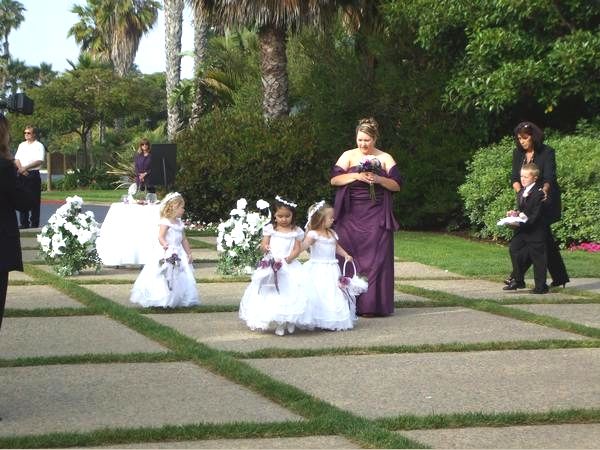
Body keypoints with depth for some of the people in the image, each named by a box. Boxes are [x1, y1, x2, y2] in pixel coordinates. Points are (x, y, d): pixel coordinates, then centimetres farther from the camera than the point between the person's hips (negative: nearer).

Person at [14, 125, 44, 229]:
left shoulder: (39, 146, -1)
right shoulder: (22, 145, 16)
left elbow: (39, 161, -12)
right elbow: (17, 159, 11)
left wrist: (25, 167, -16)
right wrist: (21, 169, -9)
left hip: (33, 174, -5)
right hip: (22, 175, 5)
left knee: (34, 200, -5)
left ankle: (34, 223, -2)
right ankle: (24, 223, 10)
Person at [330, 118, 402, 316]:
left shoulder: (385, 158, 8)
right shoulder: (348, 156, 8)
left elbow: (397, 185, 2)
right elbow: (334, 179, -2)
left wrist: (379, 179, -14)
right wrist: (355, 176, -16)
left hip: (376, 217, 0)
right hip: (351, 216, 0)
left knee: (376, 258, -4)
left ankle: (371, 304, -1)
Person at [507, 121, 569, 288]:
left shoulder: (547, 152, -12)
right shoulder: (518, 153, 5)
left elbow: (549, 178, -22)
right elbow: (515, 179, 2)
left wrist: (544, 190, -43)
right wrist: (519, 190, -20)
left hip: (545, 201, -6)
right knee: (545, 239, 8)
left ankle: (517, 275, -15)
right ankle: (560, 277, 16)